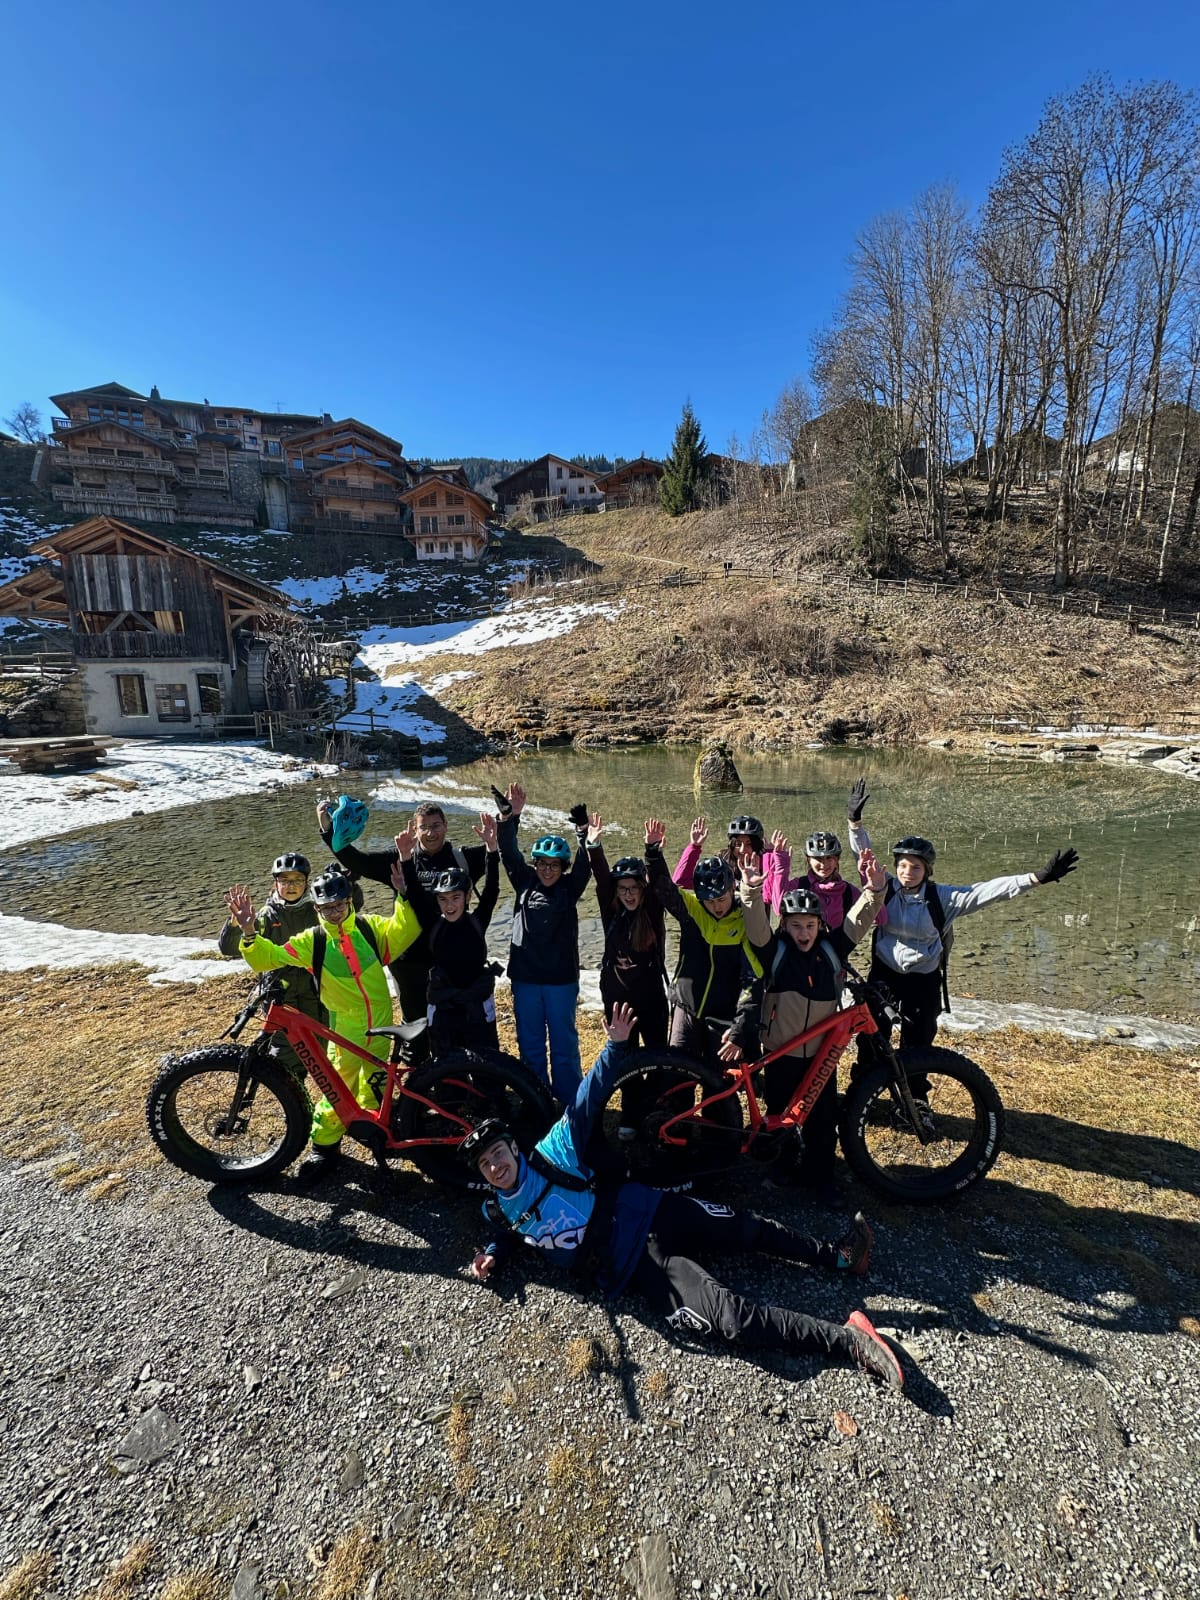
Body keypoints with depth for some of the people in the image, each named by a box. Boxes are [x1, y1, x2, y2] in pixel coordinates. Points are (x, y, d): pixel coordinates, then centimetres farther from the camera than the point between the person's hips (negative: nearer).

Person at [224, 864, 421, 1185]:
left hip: (380, 1026, 1)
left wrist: (402, 894, -31)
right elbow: (267, 957, -9)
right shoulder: (311, 941, -6)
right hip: (345, 1030, -1)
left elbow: (401, 932, -19)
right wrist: (248, 931, -26)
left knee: (375, 1089, 17)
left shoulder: (370, 926, -5)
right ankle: (324, 1147, 28)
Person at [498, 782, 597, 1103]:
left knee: (564, 1044, 9)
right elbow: (509, 854, -10)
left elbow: (584, 866, -17)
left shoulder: (569, 888, -1)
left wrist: (589, 844, -38)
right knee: (530, 1045, 13)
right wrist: (510, 817, -24)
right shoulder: (524, 882, 1)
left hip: (561, 978, -1)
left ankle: (569, 1102, 24)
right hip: (525, 977, 1)